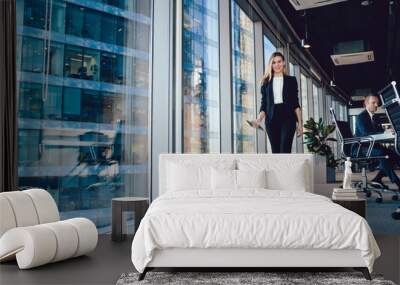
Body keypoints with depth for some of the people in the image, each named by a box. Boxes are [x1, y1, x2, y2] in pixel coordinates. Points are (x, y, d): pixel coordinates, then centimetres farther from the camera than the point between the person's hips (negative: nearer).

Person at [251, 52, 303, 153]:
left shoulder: (291, 80, 11)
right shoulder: (266, 82, 12)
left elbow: (295, 103, 9)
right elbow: (264, 105, 10)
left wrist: (300, 123, 2)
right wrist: (258, 119, -8)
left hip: (287, 118, -2)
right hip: (271, 119, 2)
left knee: (285, 151, -15)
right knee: (276, 152, 3)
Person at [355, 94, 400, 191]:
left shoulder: (374, 117, 19)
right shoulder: (361, 117, -9)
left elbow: (379, 131, 15)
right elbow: (365, 133, -23)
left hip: (372, 145, 9)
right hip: (361, 148, -9)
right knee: (381, 153, -33)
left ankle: (378, 178, -5)